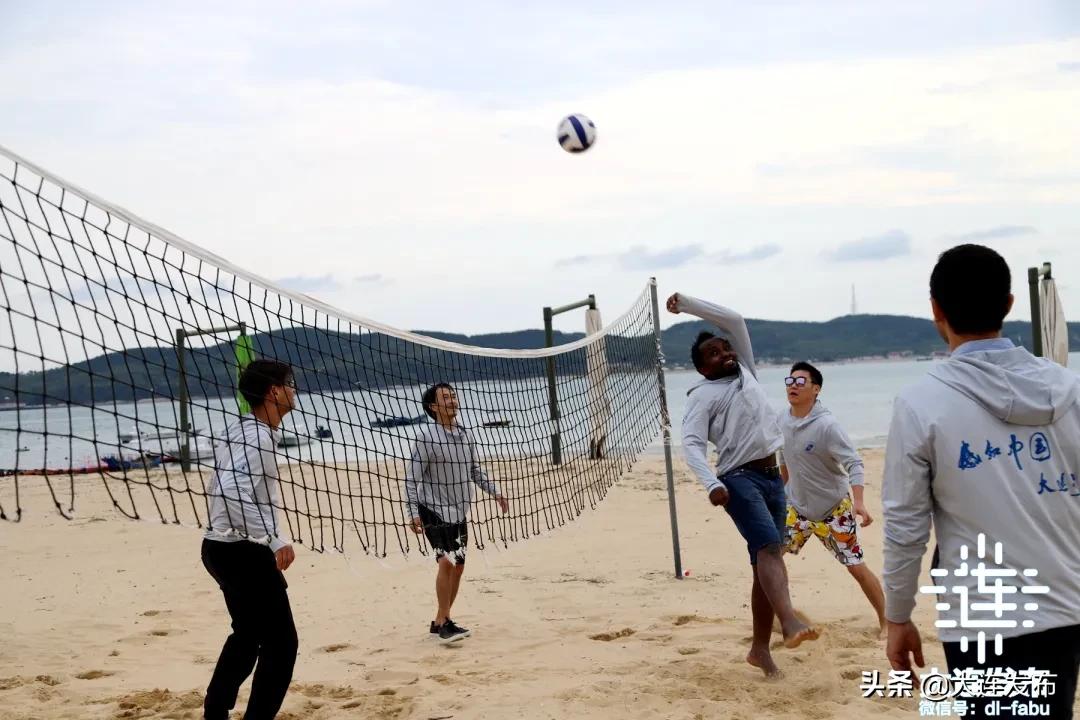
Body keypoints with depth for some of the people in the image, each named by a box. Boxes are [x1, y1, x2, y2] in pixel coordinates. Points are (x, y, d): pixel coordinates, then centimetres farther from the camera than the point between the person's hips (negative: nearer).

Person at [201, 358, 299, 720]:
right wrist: (275, 540, -29)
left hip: (222, 546, 10)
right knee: (280, 644, -5)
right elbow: (233, 493, -32)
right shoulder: (257, 437, -20)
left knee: (248, 635, 25)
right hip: (243, 552, -10)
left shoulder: (241, 431, 10)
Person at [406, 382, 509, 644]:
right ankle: (443, 622, -7)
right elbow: (412, 478, -14)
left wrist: (495, 493, 11)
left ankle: (441, 621, 21)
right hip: (434, 510, -7)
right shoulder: (426, 436, -13)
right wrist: (414, 513, -19)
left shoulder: (465, 435, 6)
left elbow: (475, 470, 19)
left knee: (458, 566, 8)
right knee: (447, 562, -17)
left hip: (459, 512, 7)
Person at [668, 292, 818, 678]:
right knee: (769, 546, -27)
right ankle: (790, 622, -46)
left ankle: (760, 647, 9)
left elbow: (734, 320, 18)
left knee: (766, 559, 5)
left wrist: (686, 302, 16)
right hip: (738, 478, -7)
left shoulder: (745, 371, 19)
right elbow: (692, 443, -12)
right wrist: (711, 483, -28)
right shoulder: (702, 395, 0)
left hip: (772, 476, 7)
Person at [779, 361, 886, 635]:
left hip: (833, 509, -6)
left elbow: (853, 463, -27)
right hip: (797, 507, 6)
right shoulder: (782, 421, -4)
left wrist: (858, 502, -41)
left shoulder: (827, 425, -23)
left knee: (856, 567, -2)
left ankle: (886, 621, 14)